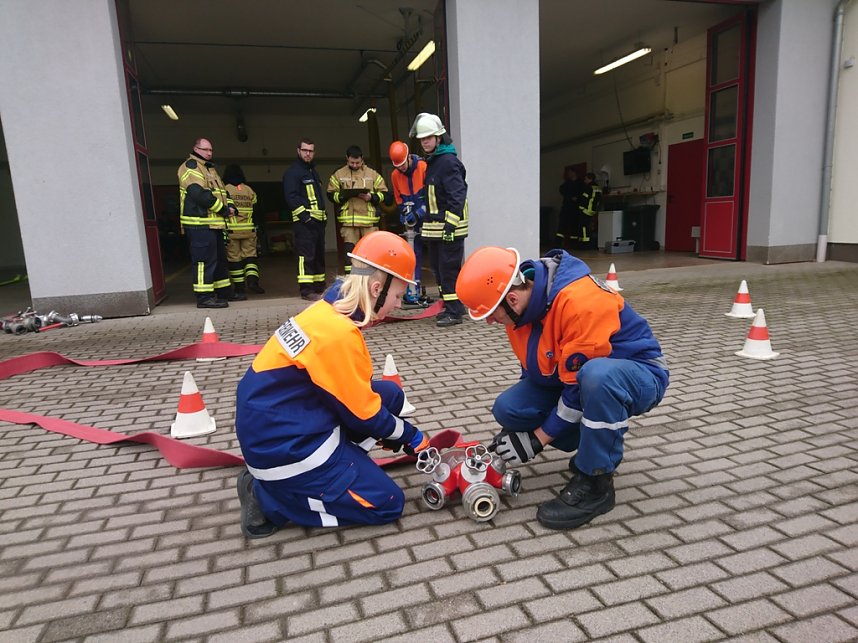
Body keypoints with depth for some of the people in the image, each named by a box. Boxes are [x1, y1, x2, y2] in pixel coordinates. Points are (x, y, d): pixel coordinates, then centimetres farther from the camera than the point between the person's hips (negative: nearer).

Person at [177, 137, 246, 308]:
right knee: (205, 260, -10)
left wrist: (230, 205, 1)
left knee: (220, 258, 16)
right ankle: (204, 297, -7)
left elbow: (222, 191, 23)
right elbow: (199, 193, -22)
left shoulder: (210, 168, 23)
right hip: (199, 224, -10)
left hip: (214, 223, 10)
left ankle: (224, 291, 26)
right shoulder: (190, 167, -9)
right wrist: (222, 209, -15)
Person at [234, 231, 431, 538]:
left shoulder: (329, 311, 2)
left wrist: (397, 431, 12)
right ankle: (268, 497, 0)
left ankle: (328, 469, 8)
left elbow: (354, 393, 12)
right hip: (285, 447, -9)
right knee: (387, 504, 0)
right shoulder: (339, 334, -26)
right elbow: (363, 414, -15)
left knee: (390, 395, 10)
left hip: (282, 425, 9)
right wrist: (409, 436, 2)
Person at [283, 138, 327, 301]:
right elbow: (291, 196, -15)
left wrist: (324, 214, 18)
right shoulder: (293, 171, -5)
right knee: (306, 255, -13)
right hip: (304, 221, -9)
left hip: (318, 220, 9)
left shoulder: (312, 171, 23)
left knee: (319, 254, 12)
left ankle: (319, 287, 20)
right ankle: (306, 290, -12)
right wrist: (304, 216, -21)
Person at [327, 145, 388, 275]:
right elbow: (331, 194, 7)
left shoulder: (372, 174, 6)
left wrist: (372, 197, -11)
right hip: (348, 219, 0)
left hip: (369, 219, 0)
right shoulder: (338, 175, 5)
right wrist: (342, 196, -13)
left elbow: (383, 193, 8)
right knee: (349, 251, 2)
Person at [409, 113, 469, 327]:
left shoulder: (448, 161, -14)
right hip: (435, 226, 10)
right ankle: (450, 306, 25)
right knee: (438, 267, 14)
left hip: (449, 225, -10)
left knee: (449, 268, -8)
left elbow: (458, 194, -21)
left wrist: (451, 223, -25)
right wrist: (425, 215, 24)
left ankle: (454, 312, -1)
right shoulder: (432, 161, 17)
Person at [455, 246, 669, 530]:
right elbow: (534, 368, 8)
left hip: (639, 375, -7)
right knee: (507, 409, -11)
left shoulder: (580, 301, -33)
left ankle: (595, 482, -20)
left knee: (597, 375, -42)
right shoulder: (521, 303, -7)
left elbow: (579, 386, -27)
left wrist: (538, 439, -18)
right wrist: (518, 426, 5)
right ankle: (597, 445, 9)